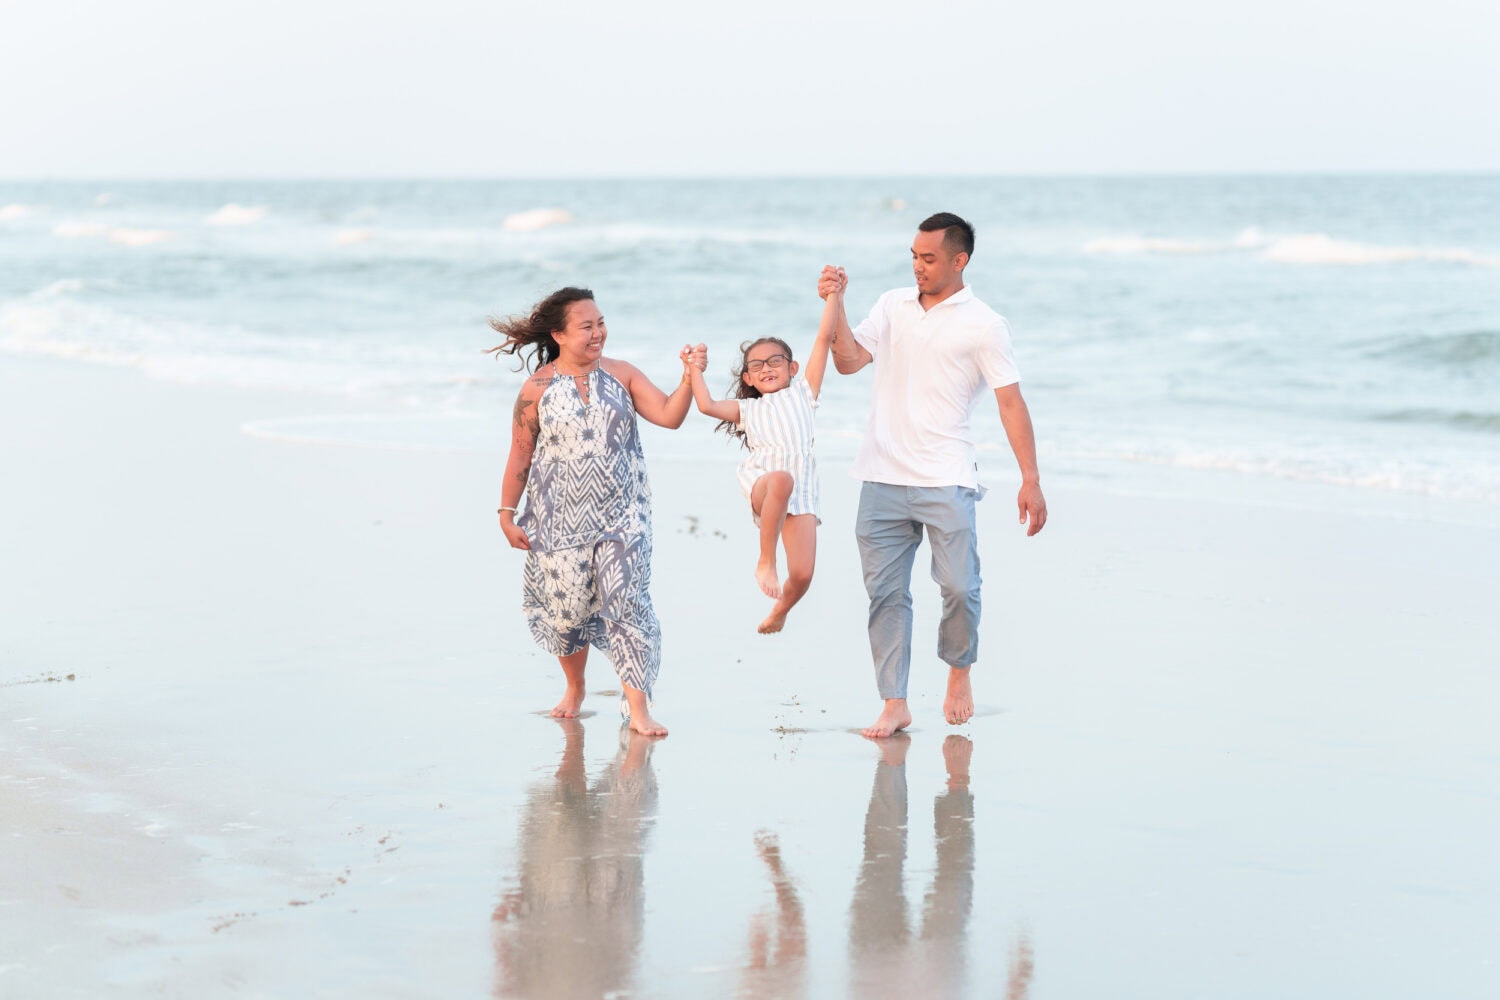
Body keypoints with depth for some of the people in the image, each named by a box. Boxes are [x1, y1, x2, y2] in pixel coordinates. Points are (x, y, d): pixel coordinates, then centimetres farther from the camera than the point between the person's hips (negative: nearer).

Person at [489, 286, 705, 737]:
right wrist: (507, 514, 2)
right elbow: (520, 455, 2)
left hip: (621, 515, 1)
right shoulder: (539, 388, -2)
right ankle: (574, 688, 33)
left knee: (627, 602, -10)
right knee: (568, 607, 7)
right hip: (560, 519, 0)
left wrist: (689, 376, -19)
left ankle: (638, 708, -7)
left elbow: (669, 416, -4)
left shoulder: (621, 375, 2)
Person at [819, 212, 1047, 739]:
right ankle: (894, 704, 8)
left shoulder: (983, 324, -1)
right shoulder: (892, 305, 12)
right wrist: (834, 305, -6)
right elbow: (848, 361, 6)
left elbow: (1010, 402, -4)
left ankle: (959, 672, 21)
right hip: (882, 478, 4)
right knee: (886, 593, 2)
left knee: (960, 586, -7)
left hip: (946, 481, -3)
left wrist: (1031, 480, -9)